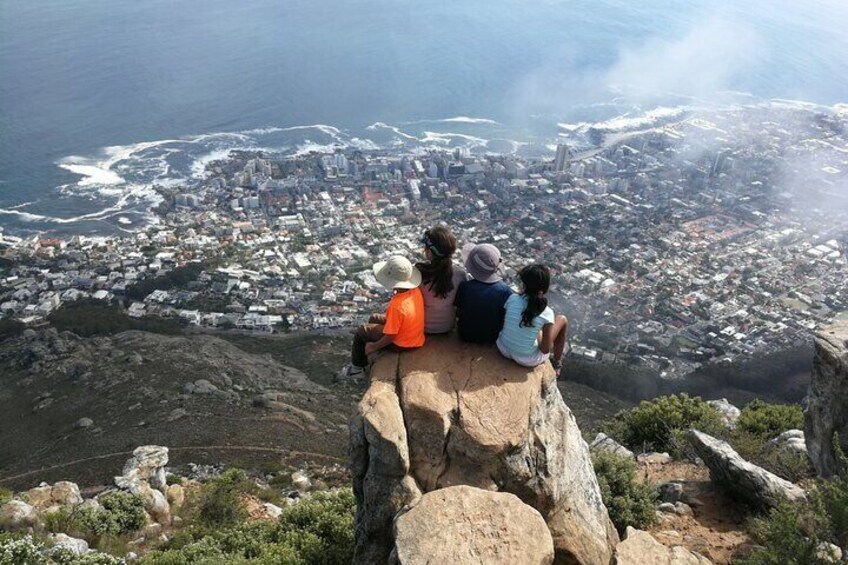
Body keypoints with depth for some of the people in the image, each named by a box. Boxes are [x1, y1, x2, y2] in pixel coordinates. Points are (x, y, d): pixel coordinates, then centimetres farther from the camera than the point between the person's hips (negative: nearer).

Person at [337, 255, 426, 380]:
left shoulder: (397, 306, -36)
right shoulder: (416, 290, -14)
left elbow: (390, 336, -26)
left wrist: (374, 347, -11)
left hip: (401, 344, -8)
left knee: (361, 331, 8)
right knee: (374, 318, 25)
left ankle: (357, 368, 27)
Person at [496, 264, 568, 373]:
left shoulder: (512, 299, -16)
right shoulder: (546, 313, -22)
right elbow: (546, 349, -18)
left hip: (503, 349, 4)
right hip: (527, 360, -3)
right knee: (562, 320, 14)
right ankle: (557, 363, 33)